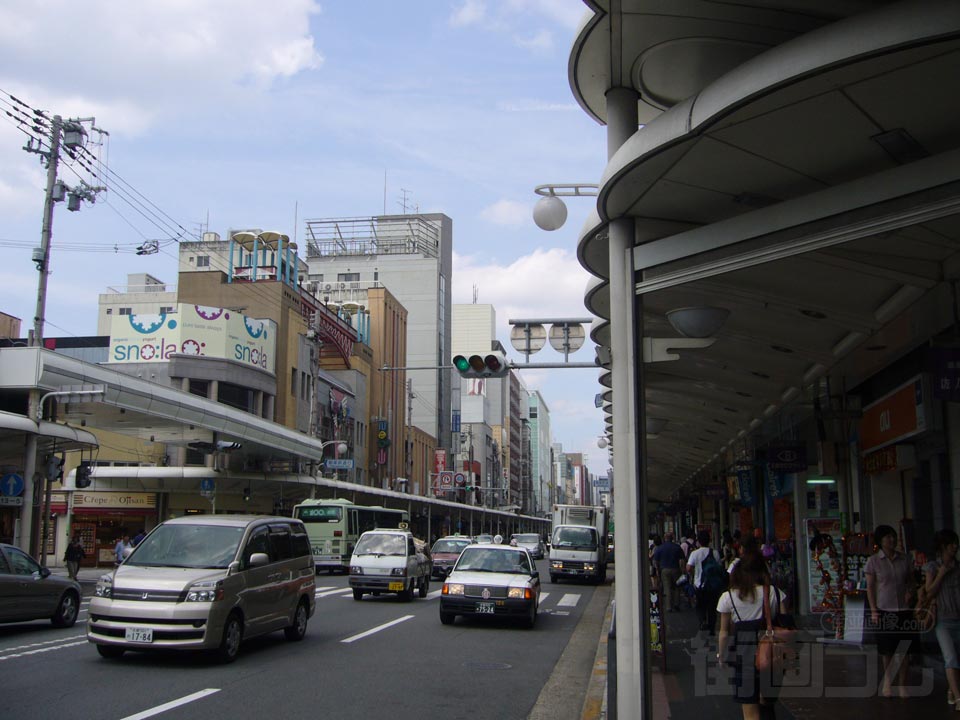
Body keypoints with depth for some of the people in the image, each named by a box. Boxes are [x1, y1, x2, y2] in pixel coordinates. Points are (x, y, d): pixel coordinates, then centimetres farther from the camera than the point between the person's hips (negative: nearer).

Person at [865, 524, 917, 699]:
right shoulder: (873, 561, -3)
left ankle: (902, 684, 11)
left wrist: (910, 592, -10)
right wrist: (873, 610, -6)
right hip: (884, 610, -1)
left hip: (903, 609, 1)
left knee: (904, 649, 1)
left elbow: (911, 580, 12)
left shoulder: (904, 559, 3)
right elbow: (870, 587, 0)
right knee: (887, 649, 7)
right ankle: (887, 680, 29)